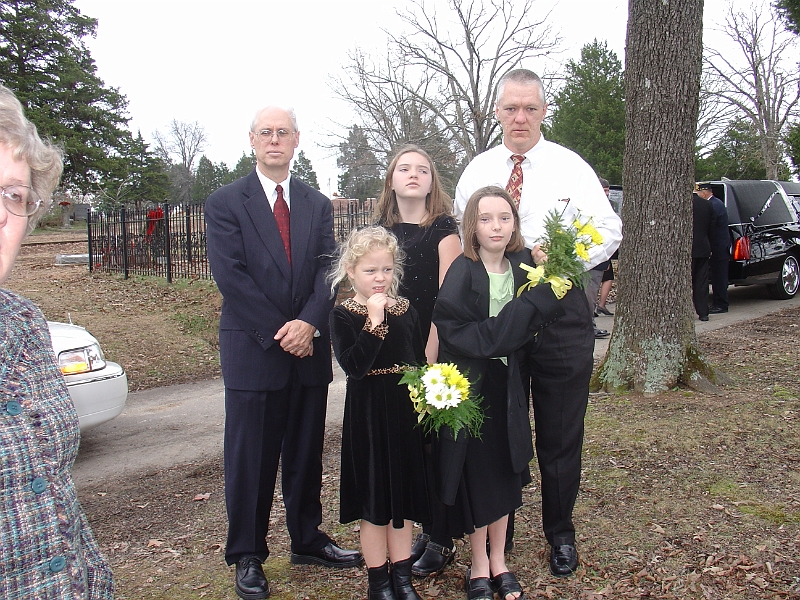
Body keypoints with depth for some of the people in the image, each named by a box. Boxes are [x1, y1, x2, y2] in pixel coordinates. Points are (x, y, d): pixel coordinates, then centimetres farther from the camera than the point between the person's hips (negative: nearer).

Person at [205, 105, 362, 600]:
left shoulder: (318, 204, 11)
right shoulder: (226, 203, -1)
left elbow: (328, 268, 1)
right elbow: (230, 276, -10)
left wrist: (309, 323, -16)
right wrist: (279, 332, -15)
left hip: (309, 350, 4)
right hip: (252, 350, -3)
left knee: (307, 453, 14)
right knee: (250, 459, 5)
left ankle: (307, 540, 31)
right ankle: (247, 557, 20)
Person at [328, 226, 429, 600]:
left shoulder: (406, 311, 5)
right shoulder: (343, 316, -8)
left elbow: (421, 363, 10)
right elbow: (354, 366, -22)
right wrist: (375, 321, -24)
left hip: (406, 411, 4)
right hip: (367, 414, -4)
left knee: (404, 494, 13)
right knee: (374, 498, 6)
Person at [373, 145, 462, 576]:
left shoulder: (443, 228, -5)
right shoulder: (380, 230, 10)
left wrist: (428, 357, -15)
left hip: (433, 353, -4)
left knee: (432, 444, 2)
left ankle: (442, 540, 16)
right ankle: (422, 528, 25)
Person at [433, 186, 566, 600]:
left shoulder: (524, 266, 0)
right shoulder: (461, 274, -16)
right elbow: (473, 337, -22)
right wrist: (534, 303, -22)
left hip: (506, 383, 5)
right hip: (468, 383, -4)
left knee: (504, 470, 12)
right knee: (477, 472, 5)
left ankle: (498, 562, 28)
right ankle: (479, 567, 23)